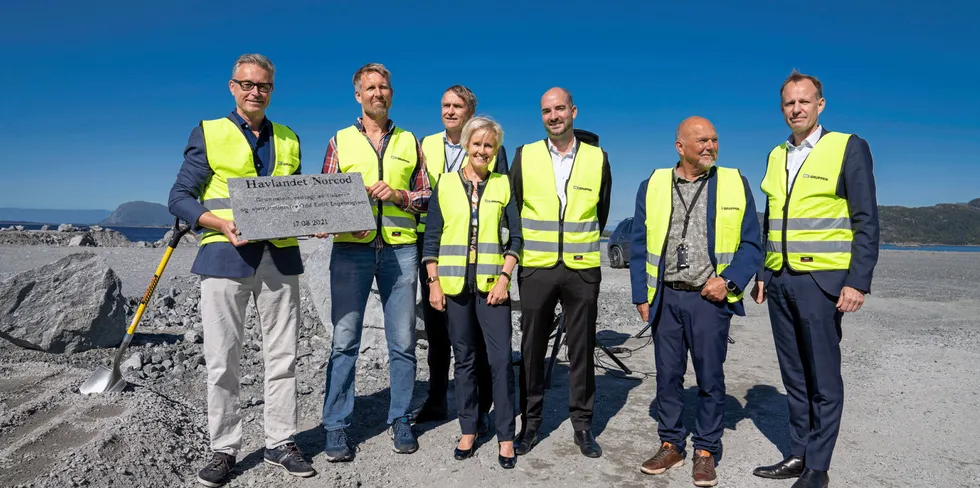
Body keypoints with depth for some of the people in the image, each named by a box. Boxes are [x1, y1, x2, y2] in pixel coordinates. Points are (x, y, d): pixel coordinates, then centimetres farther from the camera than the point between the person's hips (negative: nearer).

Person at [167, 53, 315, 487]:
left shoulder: (289, 139, 15)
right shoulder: (208, 133, 5)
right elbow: (179, 198, 2)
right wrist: (220, 224, -15)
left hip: (280, 258, 3)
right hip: (225, 257, -3)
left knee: (282, 356, 7)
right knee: (222, 360, 3)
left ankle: (280, 442, 21)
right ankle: (224, 448, 18)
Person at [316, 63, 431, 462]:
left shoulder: (409, 142, 14)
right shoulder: (340, 141, 11)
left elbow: (426, 196, 12)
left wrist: (399, 196, -7)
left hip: (400, 249, 1)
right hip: (351, 248, -1)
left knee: (402, 341, 6)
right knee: (344, 340, -1)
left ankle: (400, 420, 19)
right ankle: (337, 427, 10)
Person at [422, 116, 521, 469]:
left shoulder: (503, 185, 6)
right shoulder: (445, 183, 6)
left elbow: (515, 237, 3)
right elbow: (432, 237, 4)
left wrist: (504, 277, -9)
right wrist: (434, 282, -2)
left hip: (492, 284, -1)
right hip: (455, 283, 1)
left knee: (501, 358, -2)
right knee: (464, 358, 10)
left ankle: (505, 436, 10)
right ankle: (468, 429, 22)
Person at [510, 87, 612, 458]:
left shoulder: (598, 158, 4)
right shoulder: (524, 156, 3)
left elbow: (601, 213, 14)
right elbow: (512, 209, 10)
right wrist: (526, 248, 11)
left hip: (582, 268, 0)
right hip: (536, 269, 0)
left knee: (582, 349, 7)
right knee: (532, 347, 7)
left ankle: (582, 424, 20)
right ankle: (530, 421, 21)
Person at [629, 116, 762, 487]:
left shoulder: (736, 184, 3)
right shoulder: (652, 186, 4)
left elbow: (751, 244, 4)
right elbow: (639, 246, 6)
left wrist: (729, 280, -11)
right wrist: (641, 295, 0)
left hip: (710, 298, -1)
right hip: (666, 298, 1)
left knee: (710, 378, 7)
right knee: (667, 375, 10)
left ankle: (706, 452, 22)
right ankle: (671, 445, 25)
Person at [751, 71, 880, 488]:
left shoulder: (848, 147, -3)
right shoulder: (776, 155, 13)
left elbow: (866, 221, -7)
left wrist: (858, 281, -13)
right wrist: (762, 273, 13)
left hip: (821, 280, -5)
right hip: (780, 281, 6)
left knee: (823, 379, 3)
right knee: (794, 376, 13)